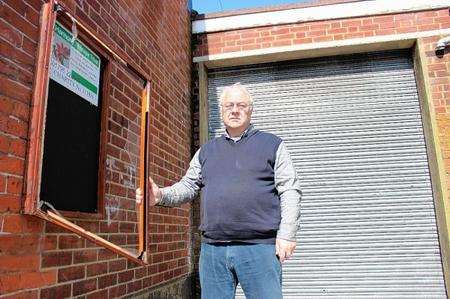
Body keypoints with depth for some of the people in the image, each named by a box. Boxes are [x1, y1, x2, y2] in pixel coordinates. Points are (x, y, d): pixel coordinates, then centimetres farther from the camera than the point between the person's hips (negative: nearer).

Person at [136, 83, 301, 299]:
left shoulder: (272, 145, 6)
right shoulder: (206, 151, 18)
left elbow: (290, 191, 1)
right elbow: (187, 187, 14)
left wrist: (286, 234, -9)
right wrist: (161, 195, -6)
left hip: (259, 246, -3)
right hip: (213, 249, 4)